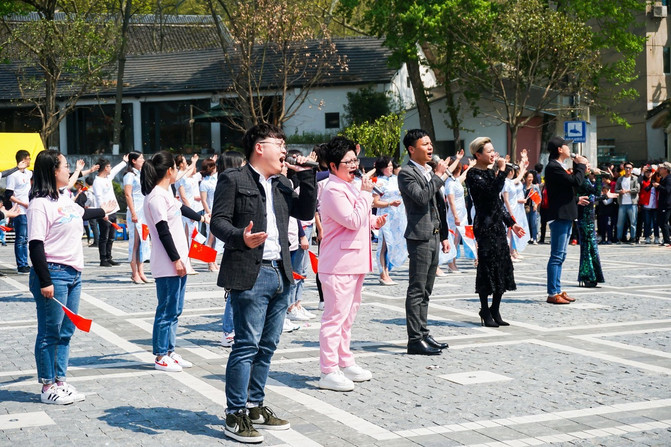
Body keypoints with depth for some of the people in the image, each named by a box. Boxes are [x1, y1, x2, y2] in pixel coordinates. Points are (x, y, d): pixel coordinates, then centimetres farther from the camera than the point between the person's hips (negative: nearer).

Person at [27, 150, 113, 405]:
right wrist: (44, 281, -20)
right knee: (50, 333, -1)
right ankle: (48, 387, 8)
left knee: (66, 332, 12)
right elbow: (36, 245, -17)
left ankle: (60, 381, 21)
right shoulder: (40, 204, -14)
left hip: (73, 273, 9)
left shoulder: (64, 200, 13)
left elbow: (81, 215, 37)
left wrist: (102, 211, 55)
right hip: (53, 274, -9)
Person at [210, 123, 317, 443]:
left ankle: (255, 407, 23)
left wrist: (305, 175, 8)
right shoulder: (233, 180, -4)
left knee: (267, 346, 12)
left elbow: (306, 212, 16)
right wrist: (240, 237, -29)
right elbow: (218, 221, -10)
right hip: (250, 275, -8)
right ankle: (235, 416, -3)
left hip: (280, 274, 8)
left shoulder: (281, 185, 19)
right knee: (247, 345, -9)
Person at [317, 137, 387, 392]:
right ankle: (329, 372, -3)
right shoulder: (333, 191, -16)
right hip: (339, 265, -11)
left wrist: (373, 222, 10)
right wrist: (366, 194, -17)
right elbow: (353, 221, -23)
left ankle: (345, 363, 28)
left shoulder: (351, 187, 17)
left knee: (348, 315, 18)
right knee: (335, 316, -7)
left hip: (354, 263, 11)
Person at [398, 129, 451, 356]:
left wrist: (444, 235, 18)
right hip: (419, 237, -9)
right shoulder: (406, 173, -9)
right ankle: (415, 340, -6)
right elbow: (422, 197, -24)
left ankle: (423, 333, 20)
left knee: (425, 291, 13)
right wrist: (439, 176, -15)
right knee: (416, 290, -7)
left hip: (433, 236, 9)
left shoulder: (431, 172, 18)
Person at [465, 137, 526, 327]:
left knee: (503, 267, 7)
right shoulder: (473, 175, -10)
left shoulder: (490, 172, 16)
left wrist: (511, 223, 18)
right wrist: (502, 170, -18)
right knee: (487, 268, -5)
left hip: (498, 224, 8)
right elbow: (493, 192, -24)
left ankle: (495, 311, 15)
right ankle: (485, 313, 5)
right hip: (485, 225, -8)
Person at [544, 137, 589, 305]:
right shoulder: (553, 167, -15)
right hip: (559, 216, -11)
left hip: (565, 216, 11)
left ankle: (557, 291, 17)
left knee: (560, 256, 12)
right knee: (556, 256, -8)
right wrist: (581, 165, -8)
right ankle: (553, 293, -6)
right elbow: (576, 181, -21)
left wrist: (576, 200, 29)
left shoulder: (558, 167, 18)